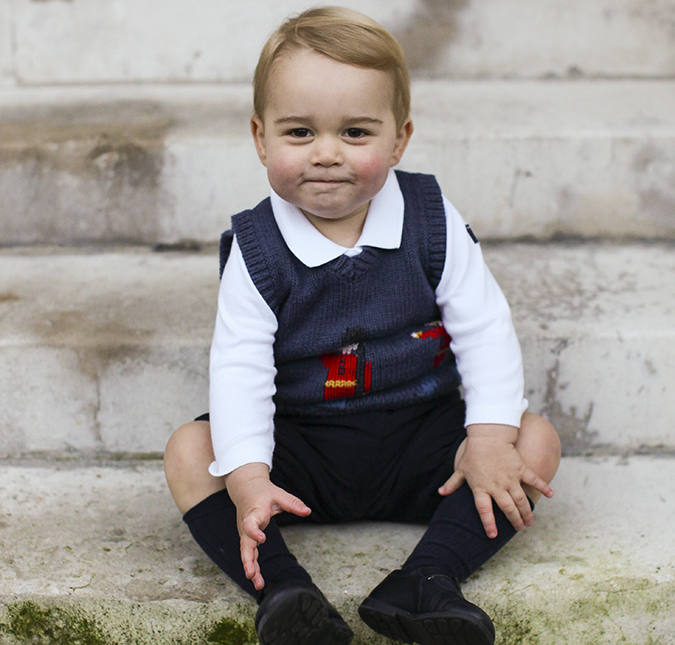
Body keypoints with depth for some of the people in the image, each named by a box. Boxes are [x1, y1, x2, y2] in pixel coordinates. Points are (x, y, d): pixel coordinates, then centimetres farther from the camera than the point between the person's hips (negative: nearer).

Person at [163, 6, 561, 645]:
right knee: (189, 452, -22)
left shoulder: (432, 223, -7)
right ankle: (283, 591, -33)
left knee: (537, 441, -19)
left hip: (418, 437, 1)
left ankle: (423, 581, -30)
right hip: (301, 451, -1)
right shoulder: (256, 250, -10)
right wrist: (247, 478, -30)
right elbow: (239, 369, -16)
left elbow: (484, 329, -6)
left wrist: (492, 436, -19)